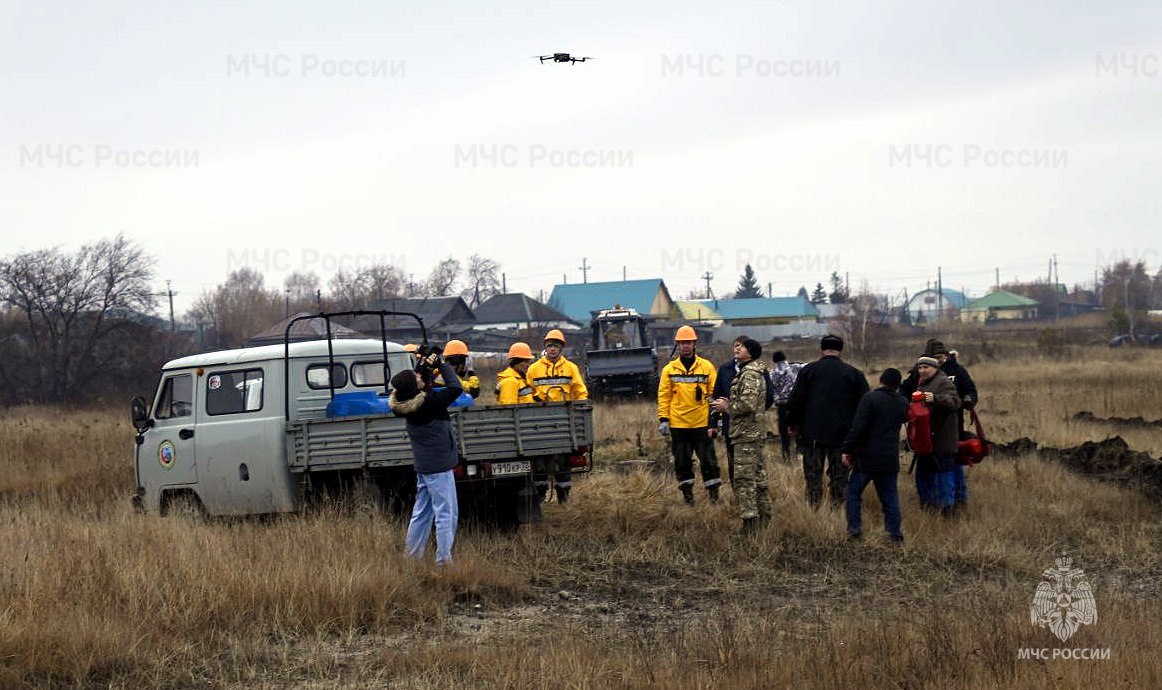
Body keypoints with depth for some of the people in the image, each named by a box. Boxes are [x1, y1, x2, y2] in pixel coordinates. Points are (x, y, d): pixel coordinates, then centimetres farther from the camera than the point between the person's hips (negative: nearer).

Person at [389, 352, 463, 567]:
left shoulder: (405, 405, -1)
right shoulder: (430, 402, -22)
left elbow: (424, 388, 18)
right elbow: (455, 388, -18)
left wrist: (425, 366, 6)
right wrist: (442, 365, -8)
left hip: (423, 465, 8)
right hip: (438, 465, -8)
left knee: (422, 512, 16)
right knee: (446, 513, -3)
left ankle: (413, 556, 21)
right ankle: (444, 560, -4)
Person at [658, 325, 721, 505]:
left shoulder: (707, 367, 3)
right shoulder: (669, 369, 5)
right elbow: (663, 396, 6)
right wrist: (663, 419, -1)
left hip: (702, 423, -1)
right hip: (678, 424, 1)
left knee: (708, 459, 1)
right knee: (682, 461, 7)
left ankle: (713, 493, 9)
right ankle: (687, 493, 15)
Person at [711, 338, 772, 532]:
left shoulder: (750, 374, -15)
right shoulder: (753, 372, 18)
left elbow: (748, 404, -25)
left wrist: (727, 407, -10)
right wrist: (729, 403, 14)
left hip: (747, 433, -11)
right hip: (756, 431, 11)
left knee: (744, 479, -10)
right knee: (758, 477, 15)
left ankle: (750, 523, -10)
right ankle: (763, 519, 21)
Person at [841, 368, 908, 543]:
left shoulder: (870, 398, -12)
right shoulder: (902, 403, 5)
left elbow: (858, 428, -17)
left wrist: (847, 450, -12)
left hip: (868, 457, -5)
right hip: (891, 459, 5)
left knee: (854, 492, 7)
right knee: (890, 495, 11)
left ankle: (854, 529, 1)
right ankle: (895, 532, 8)